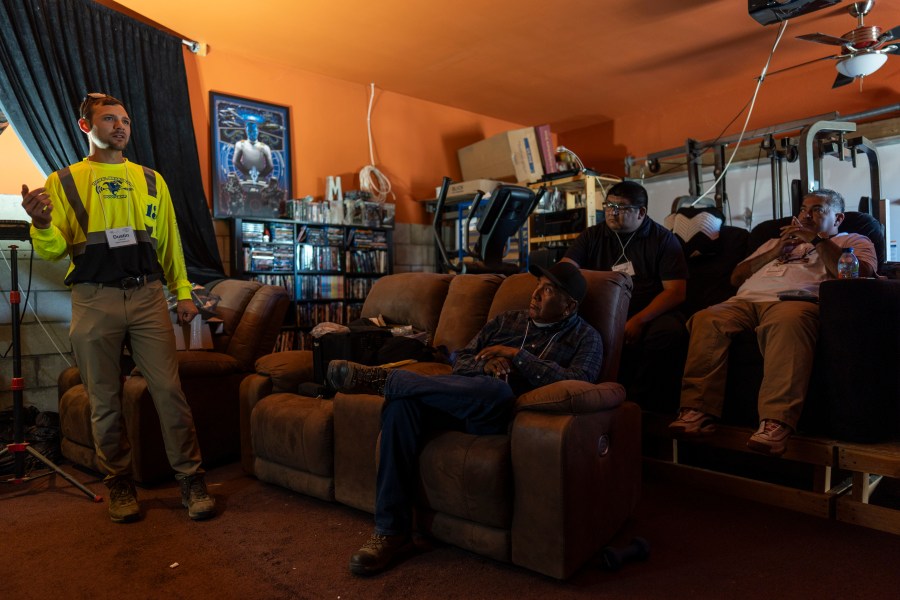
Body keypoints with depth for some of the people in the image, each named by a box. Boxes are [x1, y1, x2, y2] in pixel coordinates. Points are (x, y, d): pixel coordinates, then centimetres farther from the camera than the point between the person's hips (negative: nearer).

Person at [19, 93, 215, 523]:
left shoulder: (151, 180, 15)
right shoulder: (63, 182, 8)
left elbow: (169, 241, 15)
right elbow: (53, 250, 2)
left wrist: (183, 292, 9)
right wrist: (42, 225, -20)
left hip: (147, 296, 1)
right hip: (94, 301, -1)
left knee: (169, 390, -4)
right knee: (105, 401, 6)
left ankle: (190, 479, 6)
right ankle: (119, 484, 22)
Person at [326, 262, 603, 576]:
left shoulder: (585, 337, 12)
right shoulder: (506, 320, 24)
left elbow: (577, 383, -8)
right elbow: (461, 362, 19)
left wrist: (516, 355, -10)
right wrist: (484, 364, -5)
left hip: (506, 413, -4)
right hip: (463, 402, 4)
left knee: (495, 389, -40)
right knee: (401, 403, -26)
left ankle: (381, 377, -24)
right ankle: (391, 531, -20)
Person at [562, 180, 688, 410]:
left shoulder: (663, 239, 7)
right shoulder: (592, 236, 15)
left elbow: (676, 291, -3)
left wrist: (639, 320, -18)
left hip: (649, 315, -1)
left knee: (670, 331, -34)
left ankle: (638, 404, -19)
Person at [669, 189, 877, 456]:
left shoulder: (853, 241, 29)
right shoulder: (775, 242, 41)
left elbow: (861, 274, 4)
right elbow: (736, 278, 29)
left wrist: (816, 239, 7)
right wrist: (775, 252, 17)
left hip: (797, 299, -4)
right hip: (747, 300, 4)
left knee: (787, 322, -42)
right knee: (707, 319, -30)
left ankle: (776, 423, -48)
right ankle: (698, 410, -34)